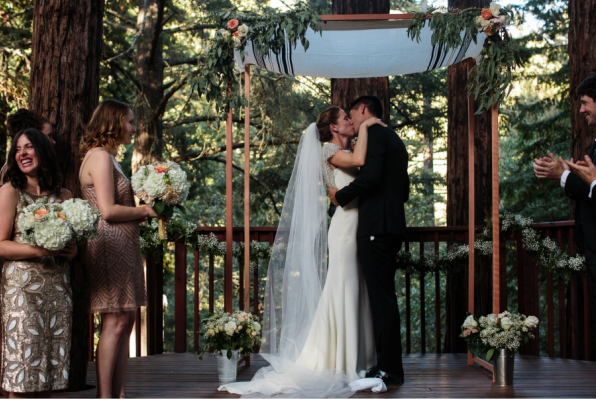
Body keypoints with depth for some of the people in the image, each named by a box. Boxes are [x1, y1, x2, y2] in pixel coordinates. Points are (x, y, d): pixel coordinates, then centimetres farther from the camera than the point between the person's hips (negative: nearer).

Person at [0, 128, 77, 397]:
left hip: (57, 287, 4)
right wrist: (42, 249, -18)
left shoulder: (64, 196, 13)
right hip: (22, 287, -4)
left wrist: (72, 251, -2)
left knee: (47, 370, 5)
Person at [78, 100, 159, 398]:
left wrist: (141, 214, 7)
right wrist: (145, 211, -7)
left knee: (125, 321, 8)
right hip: (110, 247, -10)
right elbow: (108, 211, -18)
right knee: (115, 322, -8)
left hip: (123, 247, 10)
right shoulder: (100, 156, -11)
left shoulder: (108, 158, 20)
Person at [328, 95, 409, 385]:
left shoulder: (374, 134, -6)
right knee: (384, 295, 12)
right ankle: (389, 364, 15)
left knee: (381, 296, -9)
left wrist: (341, 195, -8)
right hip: (392, 226, 10)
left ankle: (389, 368, -8)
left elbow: (371, 176, -22)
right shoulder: (395, 140, 23)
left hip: (376, 226, -10)